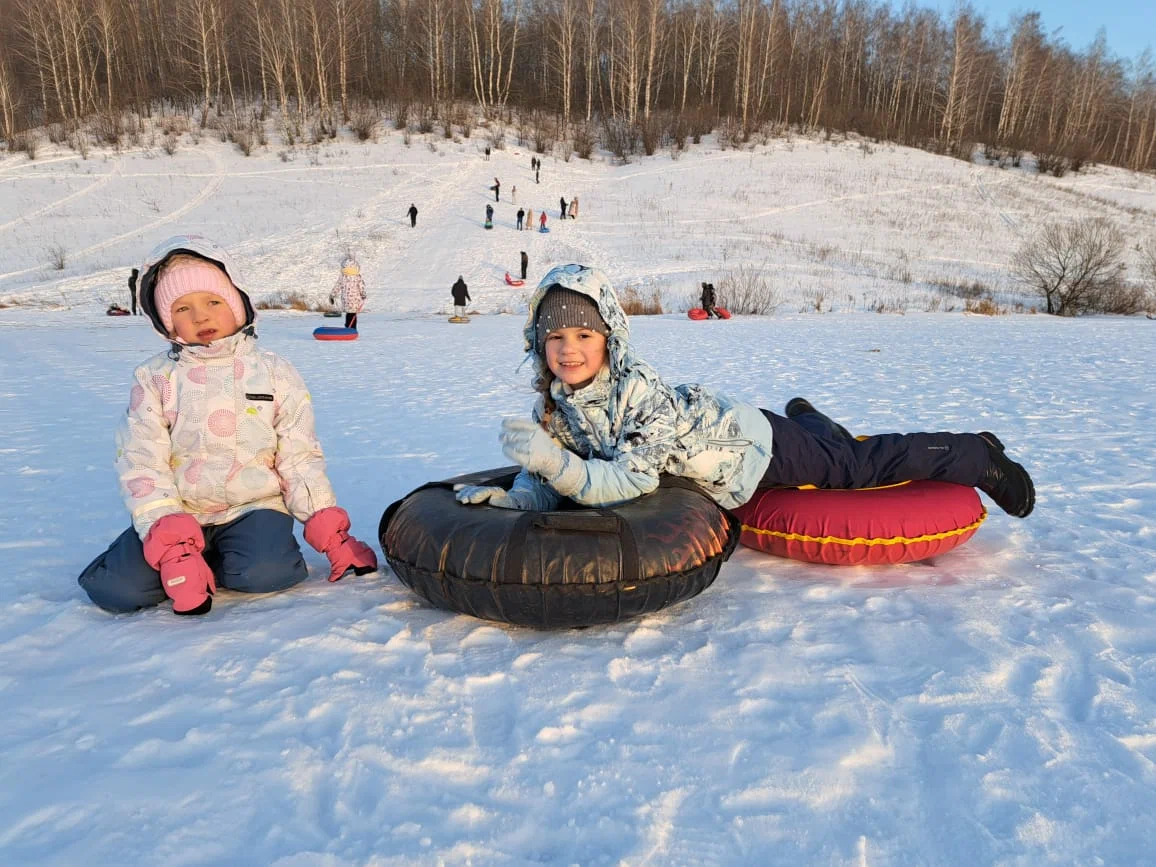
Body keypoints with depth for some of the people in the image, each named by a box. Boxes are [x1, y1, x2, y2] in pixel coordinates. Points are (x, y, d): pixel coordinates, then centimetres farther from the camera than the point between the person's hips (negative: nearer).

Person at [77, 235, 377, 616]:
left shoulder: (275, 373, 2)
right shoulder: (154, 379, 2)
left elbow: (300, 459, 2)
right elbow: (141, 464, -5)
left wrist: (331, 533, -8)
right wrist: (170, 543, -18)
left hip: (254, 507, 0)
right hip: (178, 514, 1)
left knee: (267, 571, -31)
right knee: (118, 588, -22)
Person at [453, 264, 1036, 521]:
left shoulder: (638, 390, -35)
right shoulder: (553, 401, -13)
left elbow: (633, 480, -39)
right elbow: (549, 472, -10)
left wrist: (555, 464, -48)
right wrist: (517, 497, -31)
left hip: (752, 445, -6)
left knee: (861, 465, 7)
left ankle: (979, 458, 27)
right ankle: (808, 416, 66)